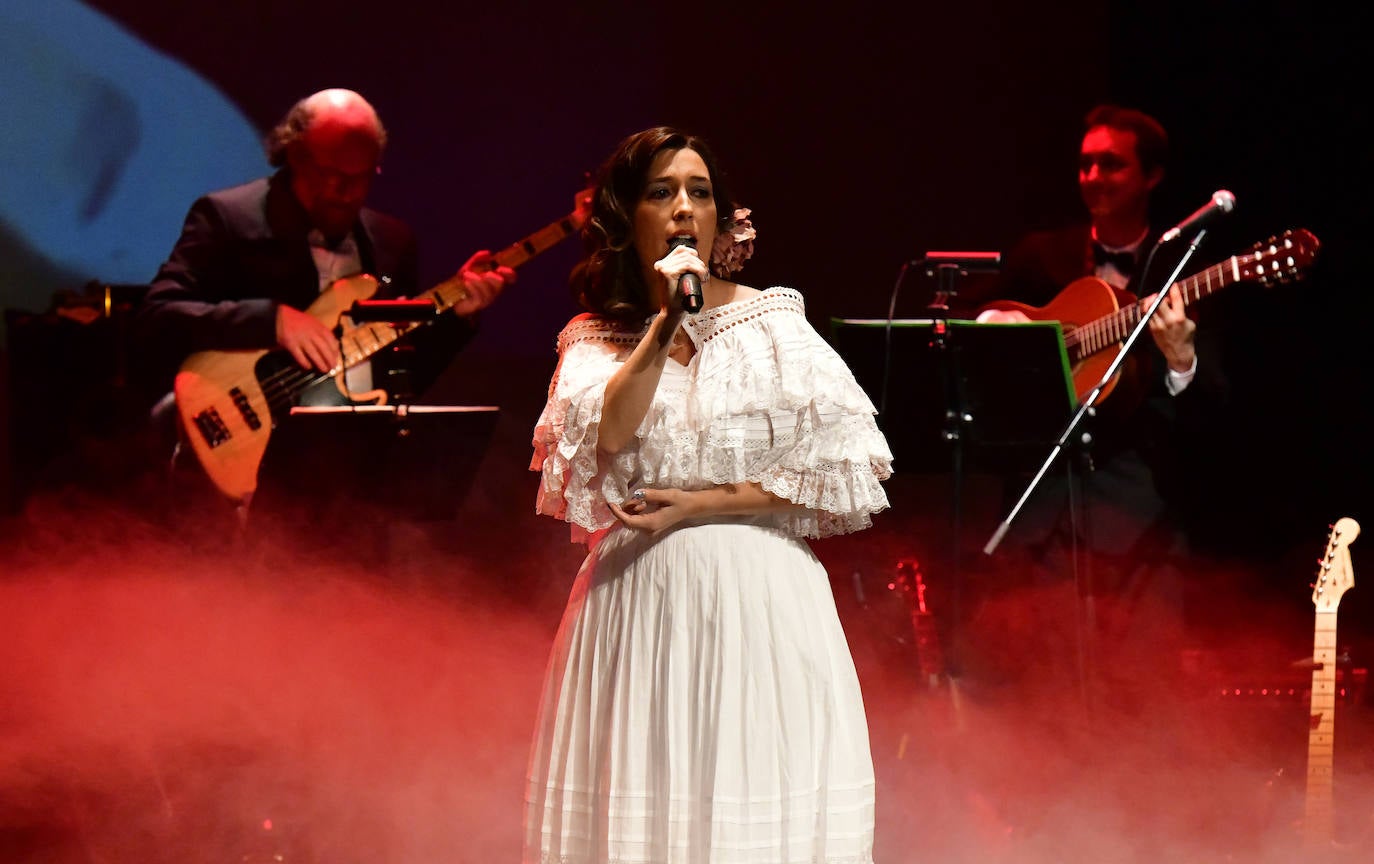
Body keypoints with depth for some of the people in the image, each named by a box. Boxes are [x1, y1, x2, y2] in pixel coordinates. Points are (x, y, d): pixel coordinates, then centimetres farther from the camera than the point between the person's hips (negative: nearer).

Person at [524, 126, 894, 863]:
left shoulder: (770, 321, 3)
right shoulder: (594, 342, 8)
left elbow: (848, 463, -4)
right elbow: (604, 441, -11)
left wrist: (698, 505, -7)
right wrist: (665, 325, -13)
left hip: (758, 600, -1)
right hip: (638, 603, 1)